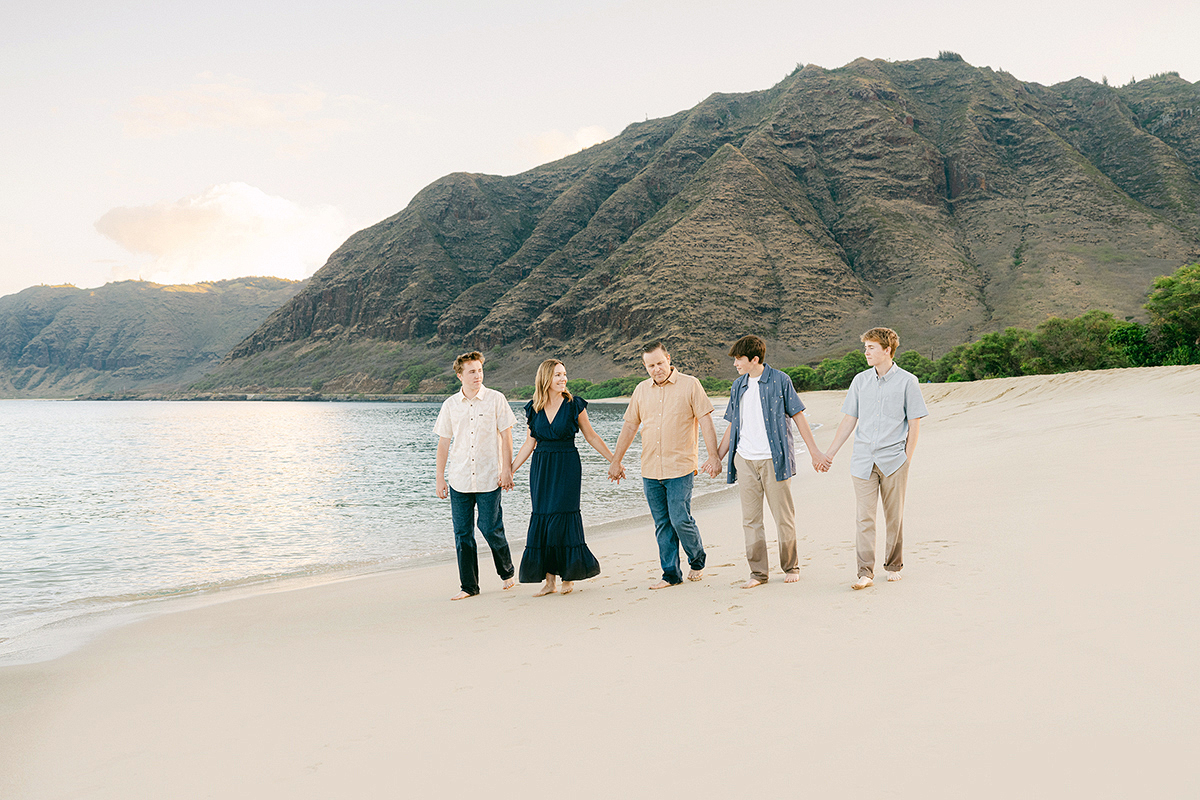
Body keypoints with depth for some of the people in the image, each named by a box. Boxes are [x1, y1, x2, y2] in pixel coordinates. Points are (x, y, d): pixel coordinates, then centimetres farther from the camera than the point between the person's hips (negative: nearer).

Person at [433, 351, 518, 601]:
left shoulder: (495, 399, -1)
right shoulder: (450, 404, 6)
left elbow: (506, 436, 0)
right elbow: (444, 442, 11)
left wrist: (507, 469, -6)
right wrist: (439, 476, 7)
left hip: (489, 479, -3)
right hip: (459, 480, 3)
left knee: (491, 529, -1)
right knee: (462, 534, 4)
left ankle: (507, 572, 25)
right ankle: (469, 586, 15)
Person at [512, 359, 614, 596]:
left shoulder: (574, 405, -2)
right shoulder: (534, 408, 6)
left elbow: (591, 437, 5)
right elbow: (530, 443, 13)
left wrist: (614, 461, 4)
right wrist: (510, 469, 12)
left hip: (567, 466, -3)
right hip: (541, 468, 3)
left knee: (562, 518, -6)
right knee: (542, 519, 2)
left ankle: (568, 576, 9)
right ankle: (549, 579, 10)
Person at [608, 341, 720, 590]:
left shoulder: (690, 385, -2)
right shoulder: (641, 390, 11)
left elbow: (705, 421, -4)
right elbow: (630, 425, 16)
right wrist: (616, 460, 15)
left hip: (680, 467, -4)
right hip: (650, 470, 5)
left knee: (680, 519, -8)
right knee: (662, 524, 7)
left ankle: (698, 562, 18)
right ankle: (671, 574, 16)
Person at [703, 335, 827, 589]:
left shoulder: (779, 380, -1)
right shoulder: (738, 386, 13)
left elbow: (798, 416, 1)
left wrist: (814, 451, -2)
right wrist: (716, 457, 16)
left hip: (774, 459, -4)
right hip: (744, 460, 4)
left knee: (784, 517, 3)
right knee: (750, 519, 4)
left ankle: (791, 567, 20)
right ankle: (758, 572, 13)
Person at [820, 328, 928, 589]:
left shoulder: (907, 381, 0)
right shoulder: (860, 380, 9)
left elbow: (914, 424, 1)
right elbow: (849, 420, 12)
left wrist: (907, 458, -4)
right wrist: (830, 453, 9)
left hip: (894, 460, -2)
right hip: (863, 460, 2)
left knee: (894, 517, 8)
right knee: (864, 517, -4)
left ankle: (894, 565, 24)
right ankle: (865, 572, -3)